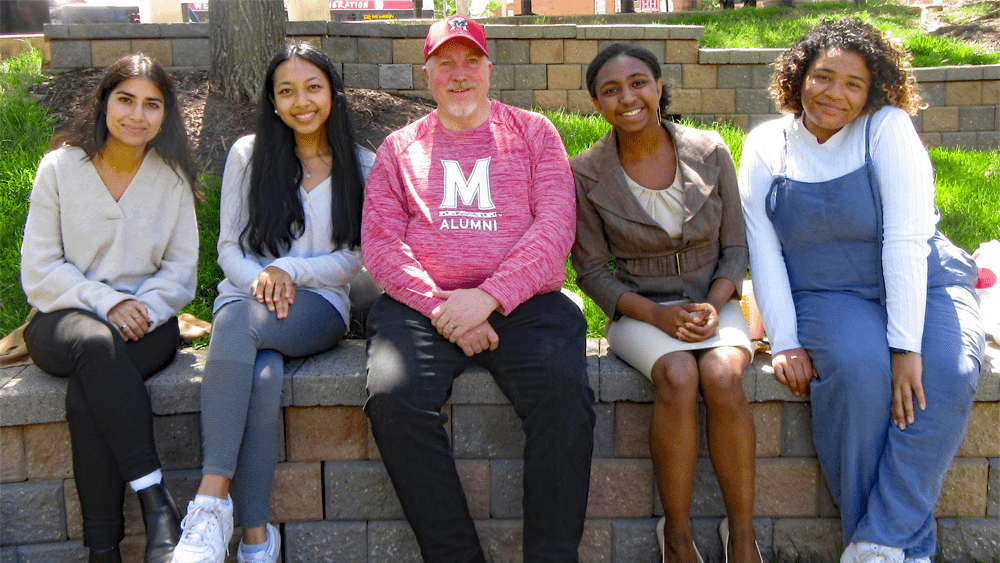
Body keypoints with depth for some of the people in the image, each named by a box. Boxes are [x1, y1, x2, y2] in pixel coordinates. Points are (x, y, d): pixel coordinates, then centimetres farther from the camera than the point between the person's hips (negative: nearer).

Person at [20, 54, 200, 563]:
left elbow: (180, 269, 6)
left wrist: (145, 308, -14)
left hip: (148, 324, 1)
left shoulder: (173, 177, 6)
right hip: (62, 319, 0)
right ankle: (156, 500, -40)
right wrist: (106, 303, -16)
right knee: (95, 343, -38)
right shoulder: (60, 168, 2)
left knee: (86, 393, -32)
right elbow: (39, 270, -1)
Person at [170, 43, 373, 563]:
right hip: (246, 299, 1)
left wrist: (288, 271, -11)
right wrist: (260, 280, -12)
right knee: (262, 378, -37)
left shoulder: (361, 167, 10)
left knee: (239, 319, -37)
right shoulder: (248, 154, 11)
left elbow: (352, 261, 5)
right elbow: (229, 249, 9)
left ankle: (211, 501, -40)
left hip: (319, 306, -1)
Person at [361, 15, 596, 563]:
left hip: (523, 301, -1)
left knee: (563, 394, -30)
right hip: (421, 303, 1)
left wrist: (487, 297, -14)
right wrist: (439, 306, -10)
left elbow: (554, 230, 1)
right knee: (394, 400, -28)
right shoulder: (399, 148, 18)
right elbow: (379, 243, 7)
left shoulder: (533, 132, 14)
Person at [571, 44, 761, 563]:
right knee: (678, 376, -33)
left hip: (712, 302, 1)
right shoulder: (586, 173, -4)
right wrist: (657, 315, -16)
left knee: (722, 377, -31)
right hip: (639, 309, -1)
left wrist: (713, 305, -14)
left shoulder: (709, 152, 0)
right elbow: (591, 270, -1)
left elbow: (735, 249, 5)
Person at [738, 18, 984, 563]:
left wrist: (906, 345, -24)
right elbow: (763, 253, -2)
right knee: (859, 367, -31)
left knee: (945, 373, -30)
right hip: (826, 295, 0)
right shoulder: (766, 145, 2)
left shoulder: (888, 128, -6)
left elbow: (906, 240, -16)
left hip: (919, 288, 0)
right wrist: (784, 344, -12)